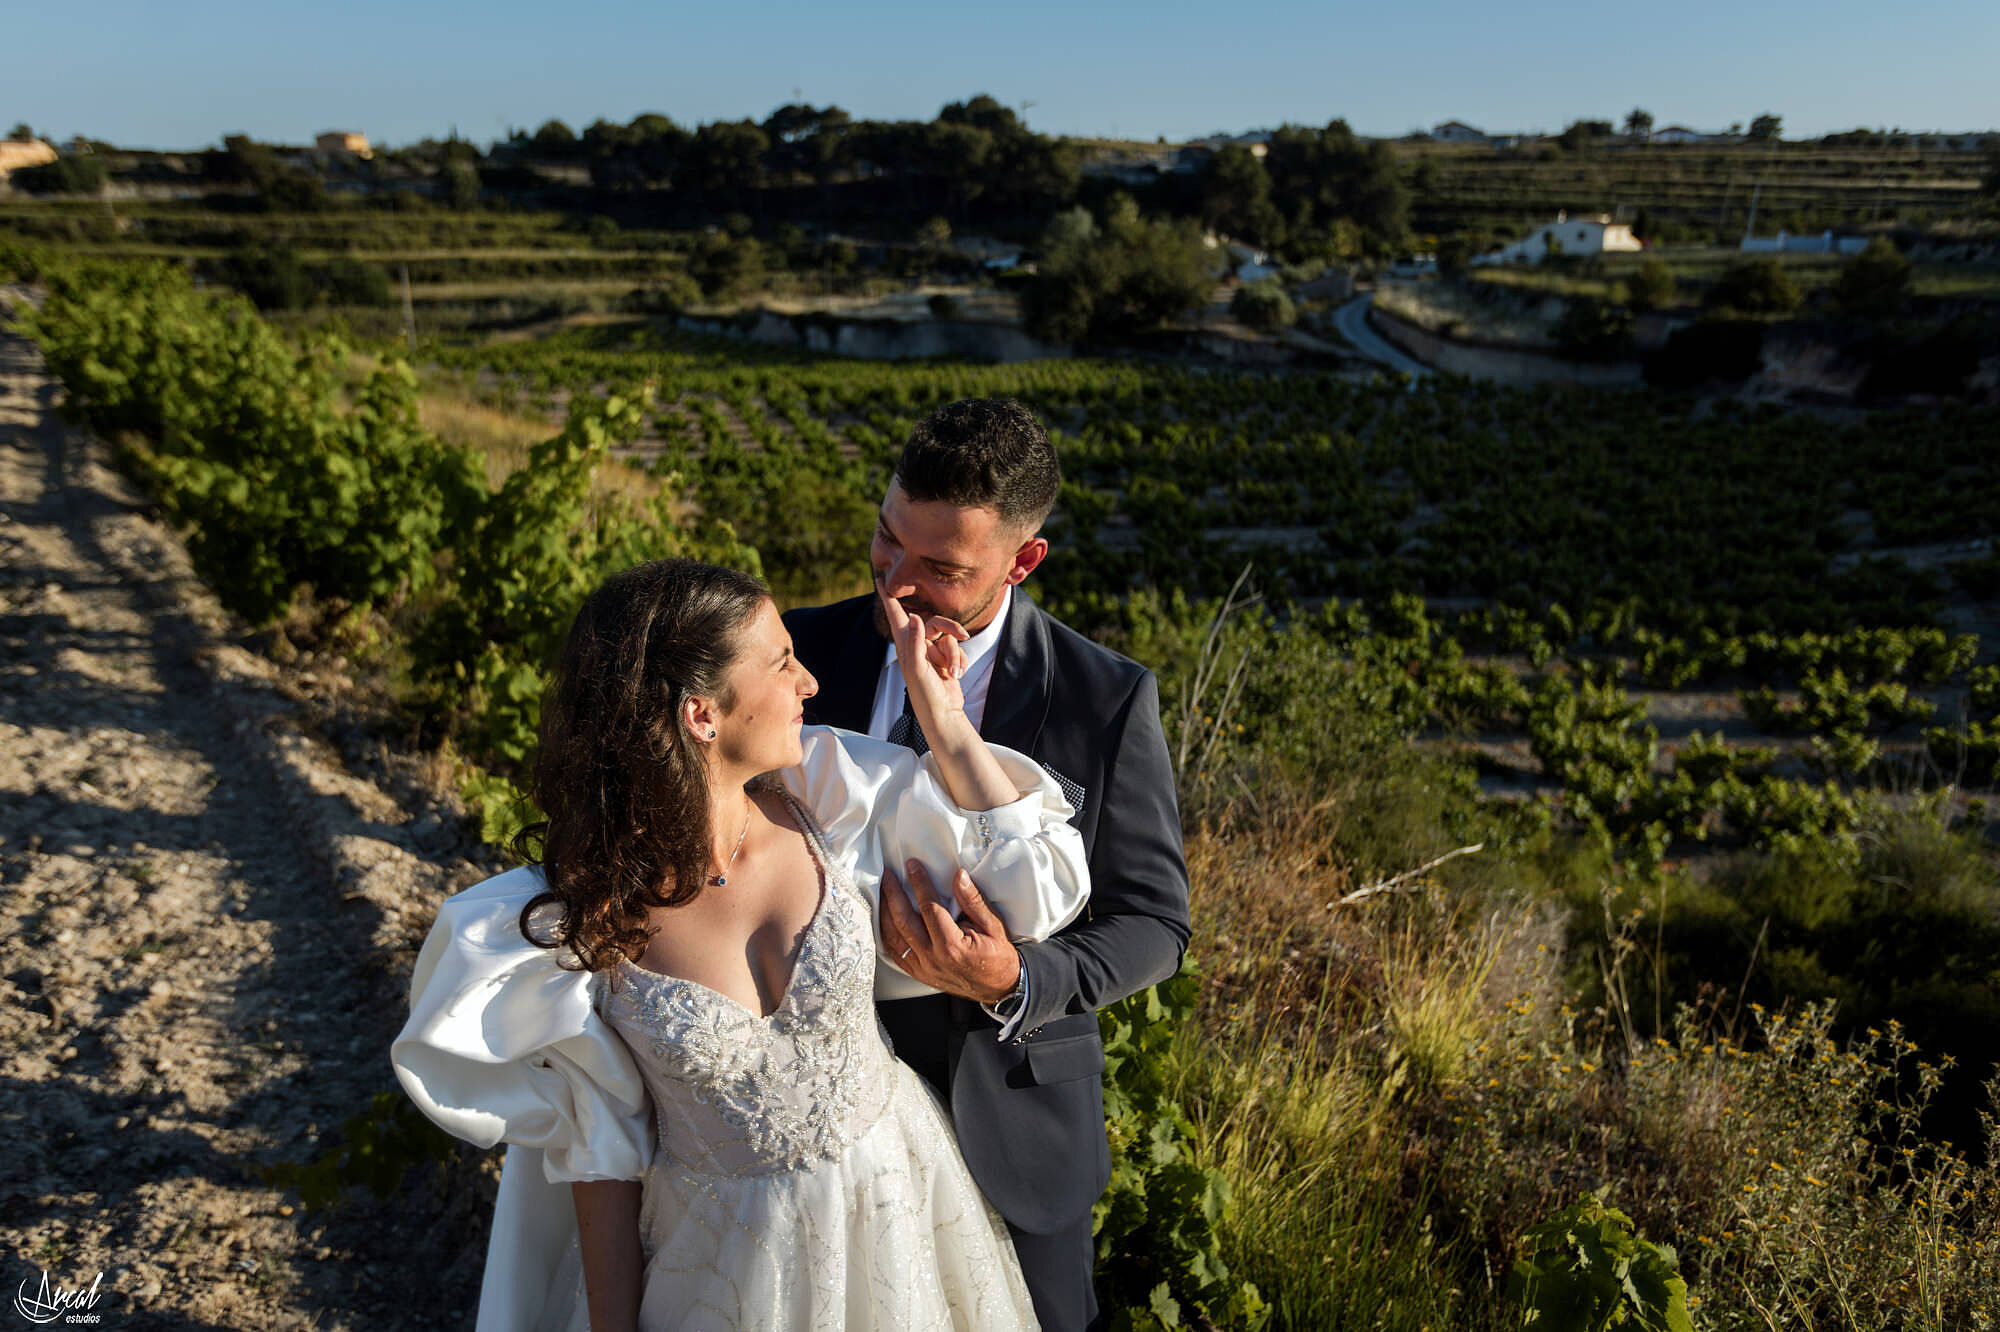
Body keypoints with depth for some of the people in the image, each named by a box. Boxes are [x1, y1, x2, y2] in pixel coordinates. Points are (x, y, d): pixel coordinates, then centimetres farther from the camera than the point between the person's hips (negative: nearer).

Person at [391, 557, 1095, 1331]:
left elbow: (1043, 885, -13)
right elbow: (601, 1148, -9)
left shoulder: (827, 795, -17)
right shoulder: (580, 912, -21)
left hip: (897, 1203, 3)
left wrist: (941, 718, -18)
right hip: (721, 1262, -3)